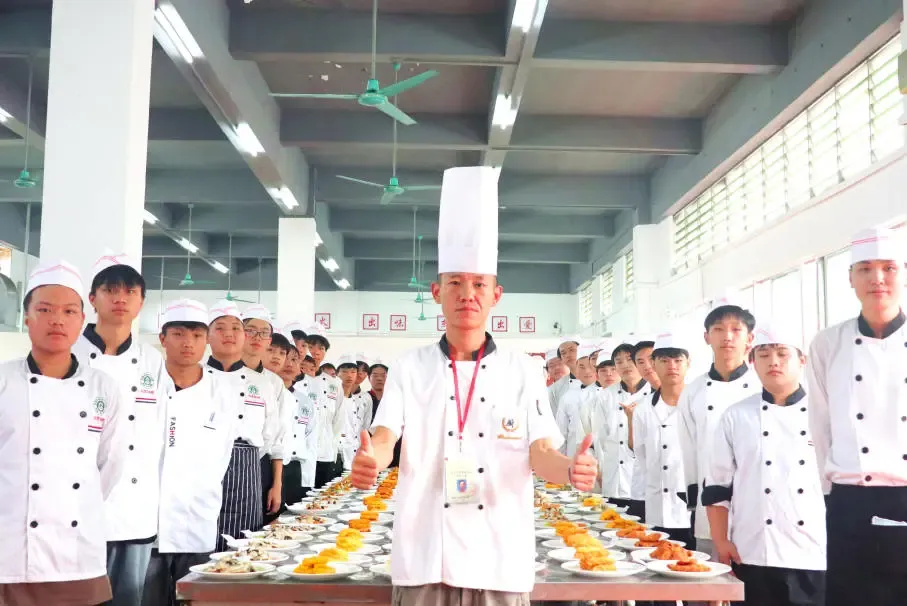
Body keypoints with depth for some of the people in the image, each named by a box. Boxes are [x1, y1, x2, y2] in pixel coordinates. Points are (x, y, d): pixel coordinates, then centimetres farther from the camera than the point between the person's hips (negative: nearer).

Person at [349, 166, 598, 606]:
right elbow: (384, 438, -4)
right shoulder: (409, 368, 4)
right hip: (424, 557, 0)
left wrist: (570, 469, -24)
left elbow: (539, 452, -1)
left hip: (501, 560, 0)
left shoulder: (523, 371, 3)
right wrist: (370, 461, -28)